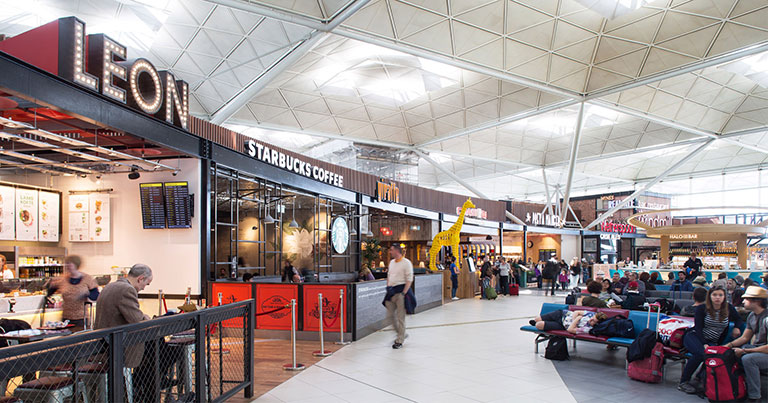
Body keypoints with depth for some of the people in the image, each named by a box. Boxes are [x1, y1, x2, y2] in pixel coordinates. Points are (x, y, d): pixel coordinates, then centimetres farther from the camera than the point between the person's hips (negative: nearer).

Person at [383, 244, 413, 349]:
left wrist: (403, 293, -17)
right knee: (390, 314, 9)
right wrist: (388, 287, 8)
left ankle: (400, 341, 5)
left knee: (400, 316, -3)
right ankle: (401, 334, 28)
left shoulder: (406, 263, -8)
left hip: (400, 290, -7)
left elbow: (409, 279, -11)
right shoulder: (391, 262, 14)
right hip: (391, 291, 7)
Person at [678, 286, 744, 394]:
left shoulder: (729, 309, 6)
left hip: (713, 342, 3)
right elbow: (698, 328, -9)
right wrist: (704, 344, -22)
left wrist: (736, 327, 6)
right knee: (700, 353, -36)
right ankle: (683, 382, -24)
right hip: (694, 337, -3)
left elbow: (738, 319, 28)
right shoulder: (701, 309, -3)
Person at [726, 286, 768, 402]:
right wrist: (729, 345, -4)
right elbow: (745, 338, 12)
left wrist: (744, 351, -23)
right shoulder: (752, 316, 4)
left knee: (747, 359, -33)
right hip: (757, 348, 9)